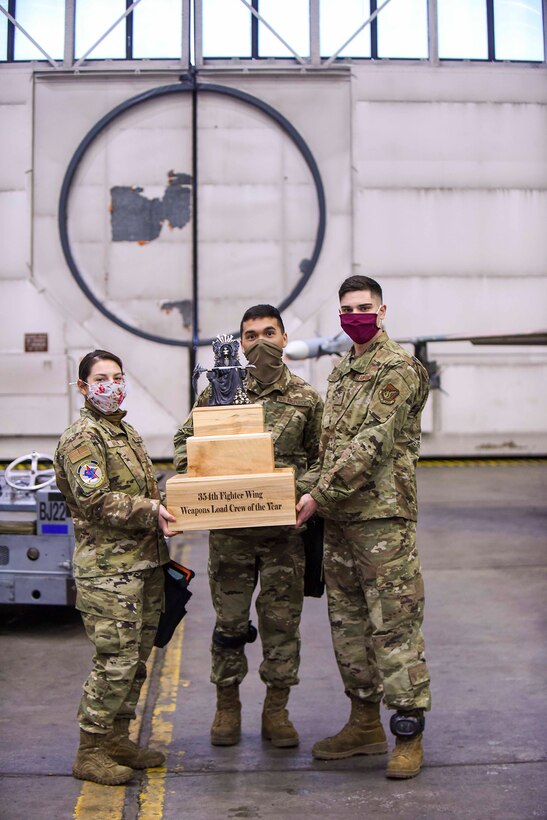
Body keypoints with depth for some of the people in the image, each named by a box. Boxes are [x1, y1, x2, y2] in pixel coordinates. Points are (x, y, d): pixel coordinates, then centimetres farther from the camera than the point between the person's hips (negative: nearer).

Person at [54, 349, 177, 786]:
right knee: (116, 660, -7)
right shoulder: (82, 438, -10)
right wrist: (151, 511, -19)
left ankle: (118, 738, 24)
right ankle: (91, 752, 5)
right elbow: (95, 501, -19)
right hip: (109, 569, -9)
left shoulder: (127, 431, 19)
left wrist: (163, 510, 12)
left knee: (137, 657, 13)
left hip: (145, 562, 9)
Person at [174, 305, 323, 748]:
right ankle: (228, 705, 25)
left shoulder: (307, 398, 4)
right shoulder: (220, 391, 3)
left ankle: (276, 710, 21)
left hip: (285, 529, 0)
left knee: (282, 619, 7)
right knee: (229, 619, 9)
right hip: (229, 529, 0)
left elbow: (321, 458, 8)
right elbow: (186, 439, 12)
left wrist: (304, 489, -11)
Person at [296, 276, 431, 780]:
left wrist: (319, 495, -18)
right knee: (348, 621, 14)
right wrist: (322, 498, 12)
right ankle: (365, 724, 26)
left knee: (394, 623, -4)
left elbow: (373, 443, -18)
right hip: (338, 517, 9)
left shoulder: (398, 368, -10)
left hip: (382, 516, -9)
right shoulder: (342, 370, 18)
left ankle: (409, 734, 6)